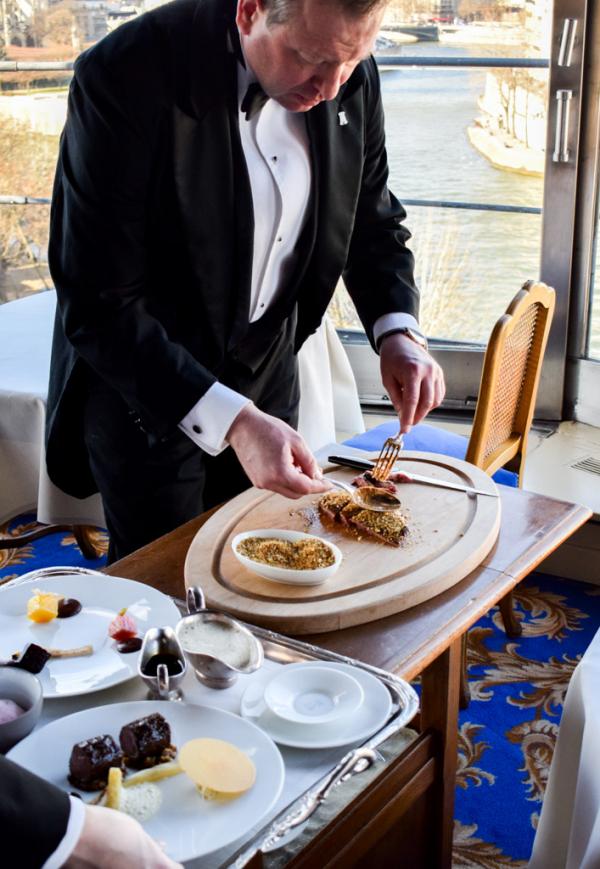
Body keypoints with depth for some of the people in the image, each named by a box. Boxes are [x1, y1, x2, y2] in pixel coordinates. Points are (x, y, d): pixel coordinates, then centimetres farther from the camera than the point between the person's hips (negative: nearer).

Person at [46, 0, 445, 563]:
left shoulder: (351, 77, -11)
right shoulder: (126, 78, -28)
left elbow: (372, 219, 5)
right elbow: (100, 308, -27)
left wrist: (397, 332, -13)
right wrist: (230, 421, -35)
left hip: (268, 366, 5)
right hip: (143, 389, -5)